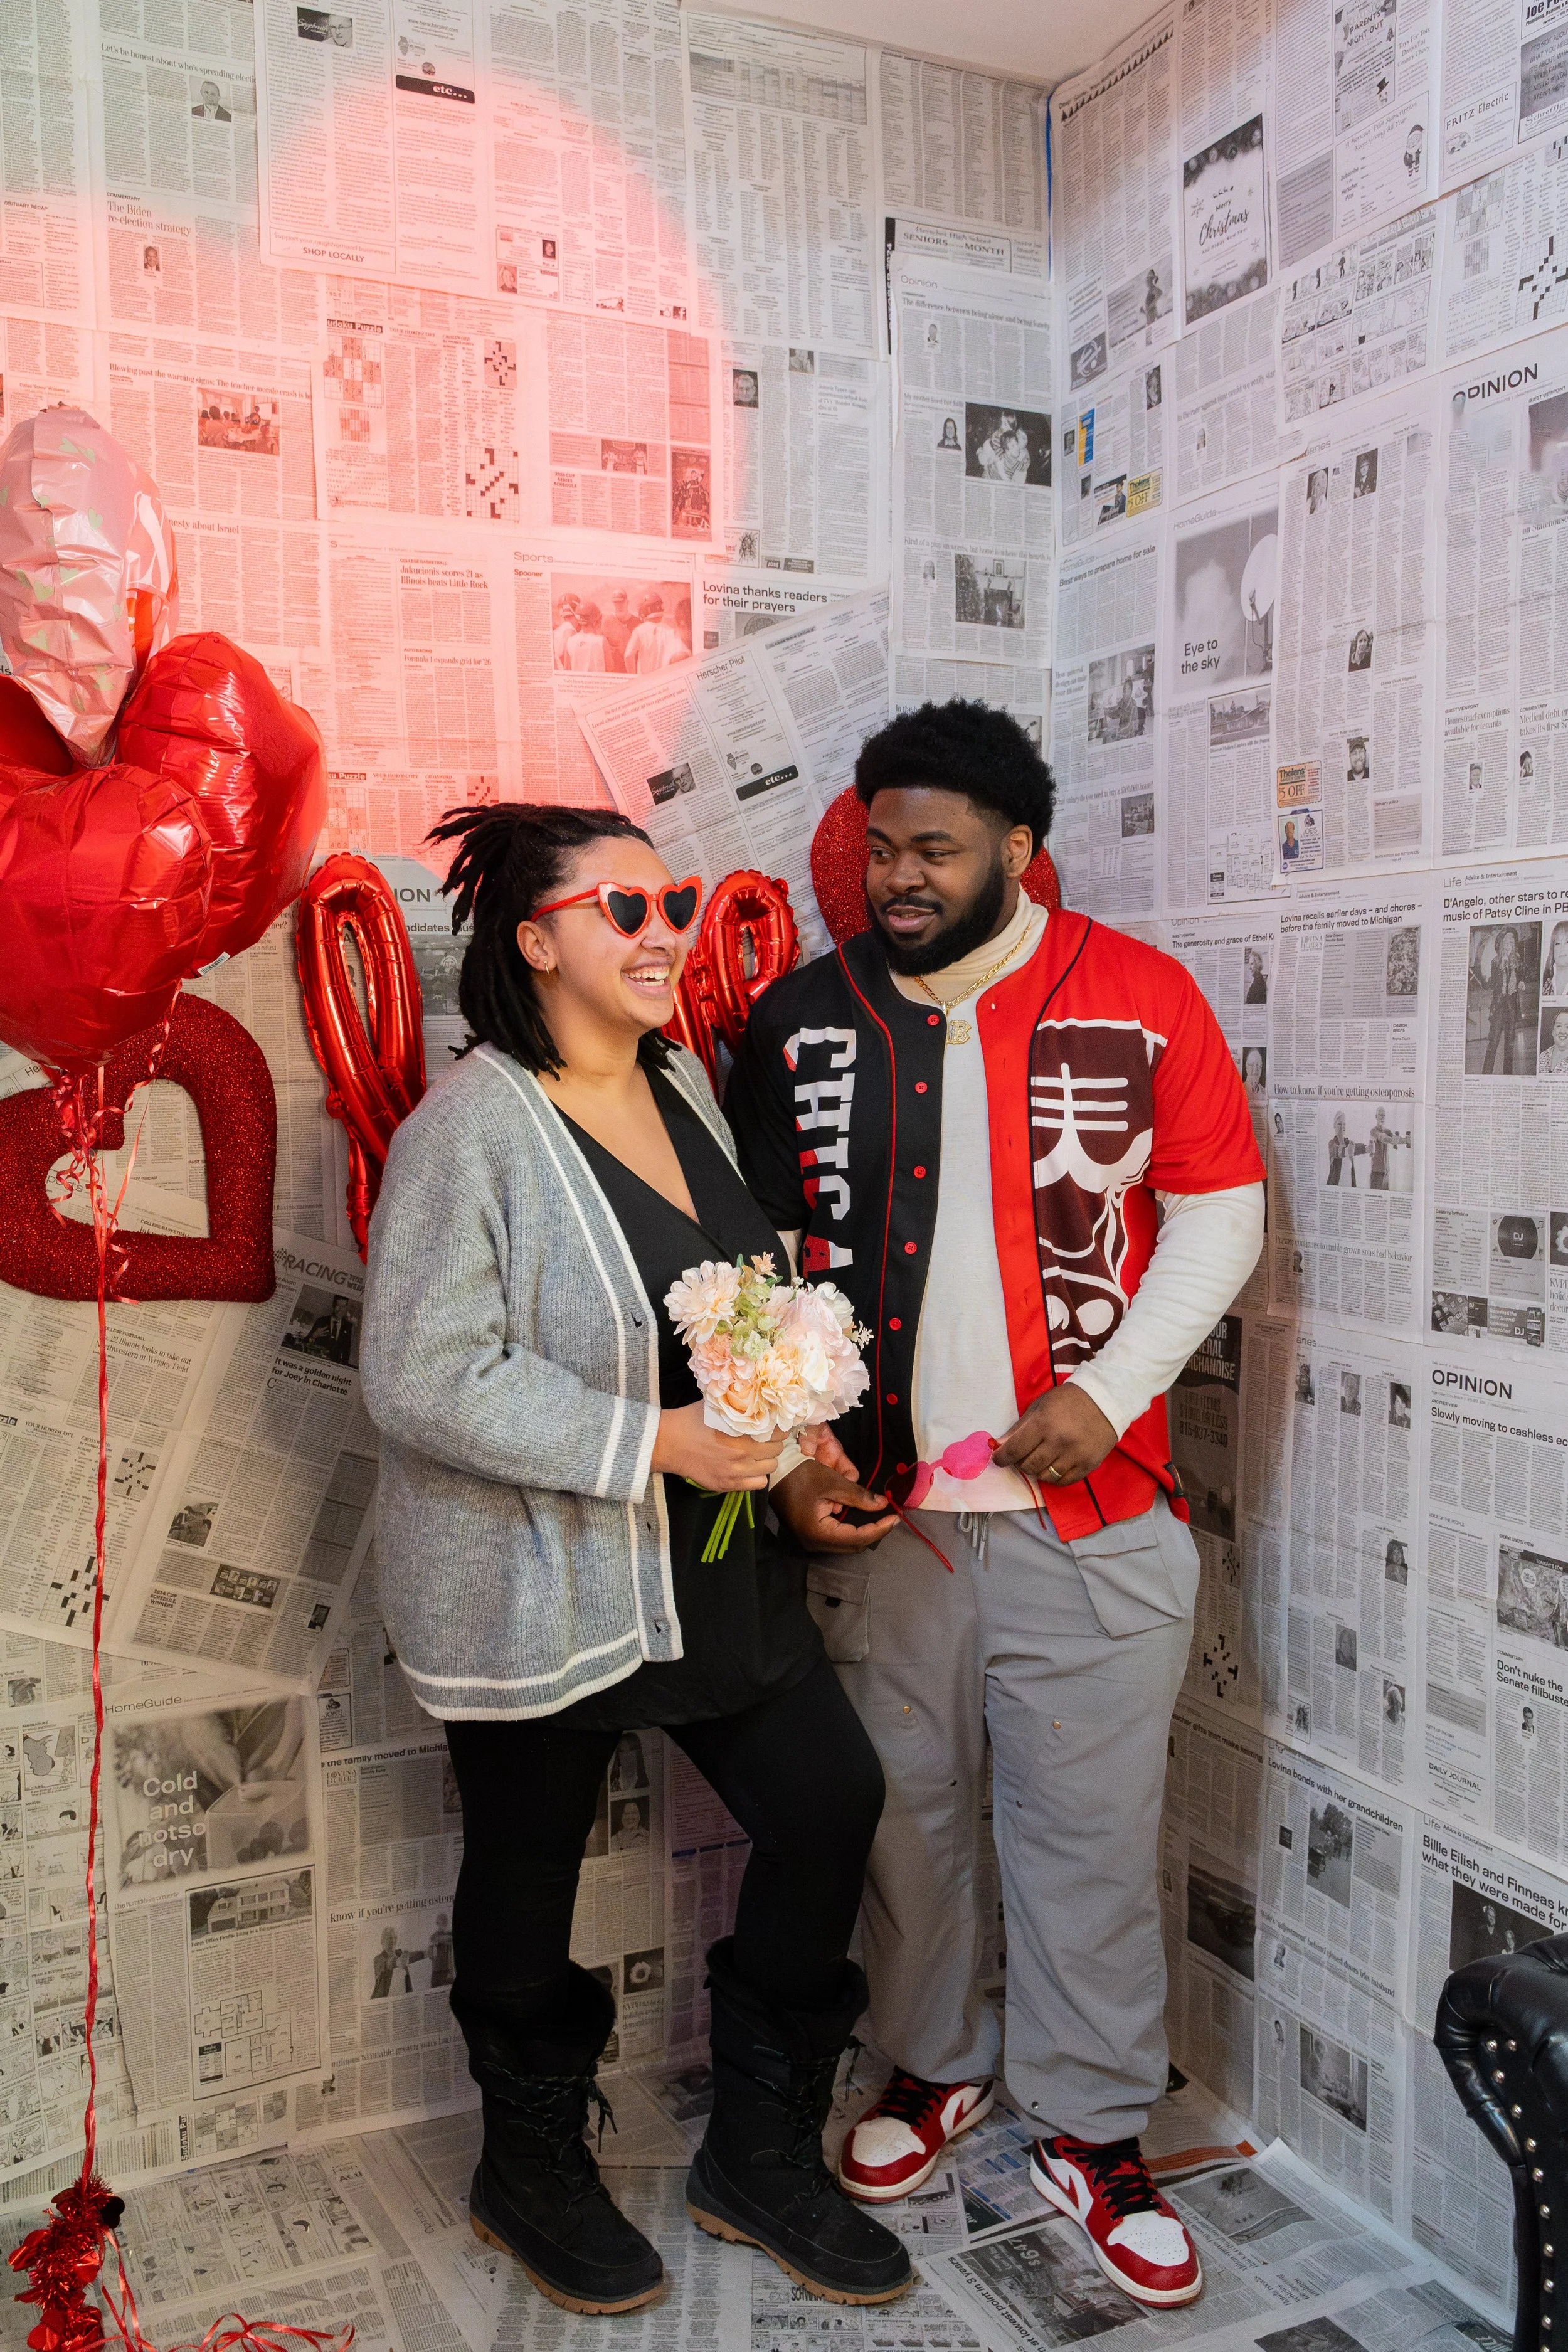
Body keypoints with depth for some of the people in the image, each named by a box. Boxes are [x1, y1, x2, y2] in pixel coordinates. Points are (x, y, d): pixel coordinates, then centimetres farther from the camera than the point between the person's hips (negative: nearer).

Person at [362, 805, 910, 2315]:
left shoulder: (683, 1086, 5)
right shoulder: (470, 1130, -19)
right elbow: (423, 1382, -24)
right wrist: (652, 1442, -24)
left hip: (715, 1563, 7)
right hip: (532, 1584, -7)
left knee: (829, 1801, 9)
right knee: (528, 1875, 13)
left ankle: (760, 2156, 30)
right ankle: (532, 2171, 41)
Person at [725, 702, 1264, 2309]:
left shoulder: (1139, 998, -3)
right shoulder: (800, 1019, 3)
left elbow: (1218, 1213, 0)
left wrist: (1110, 1394, -11)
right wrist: (787, 1451, -1)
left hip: (1091, 1511, -1)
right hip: (879, 1509, 2)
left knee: (1090, 1830, 9)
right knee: (898, 1809, 16)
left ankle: (1092, 2131, 32)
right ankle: (930, 2067, 41)